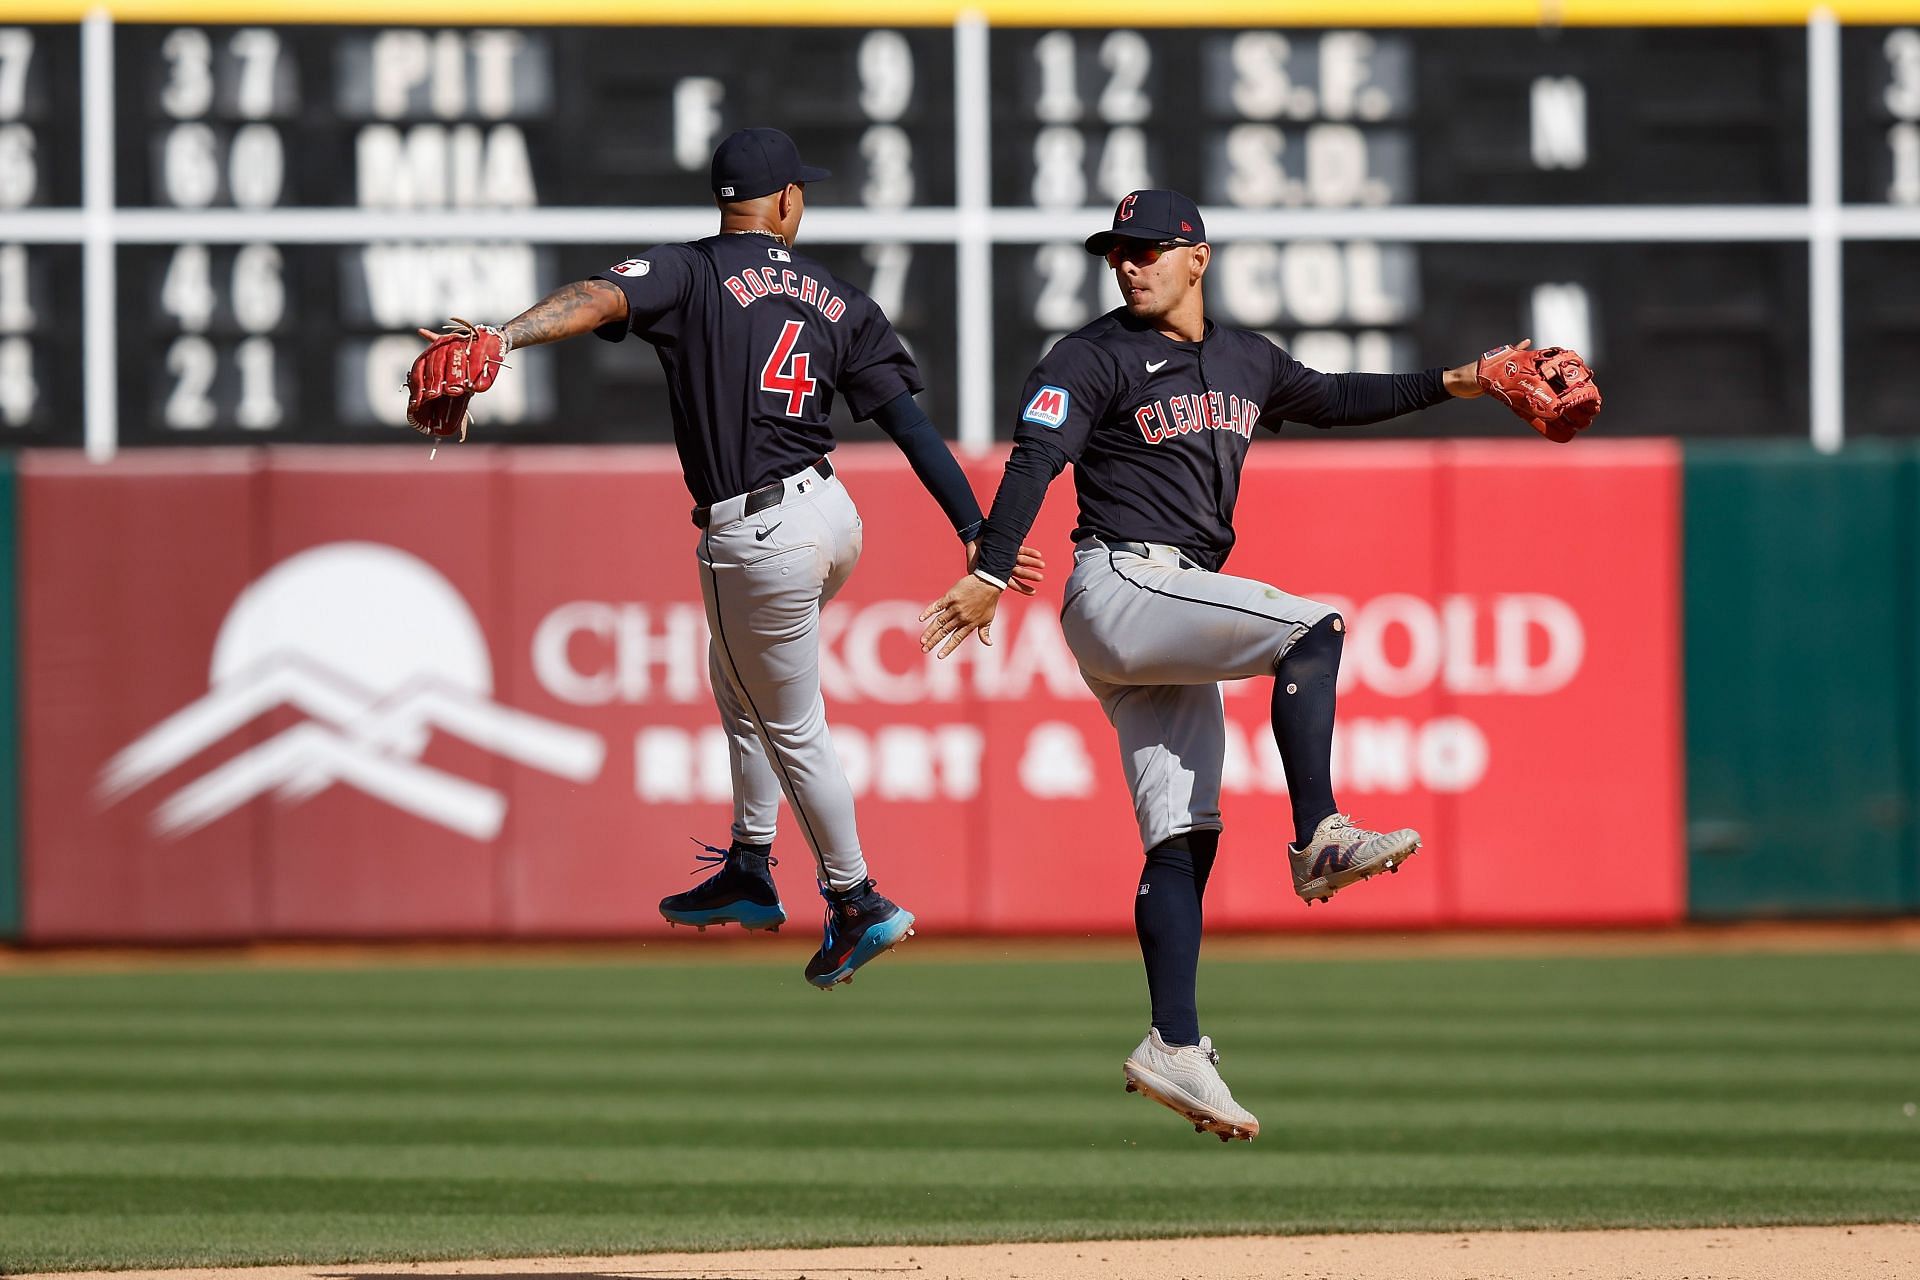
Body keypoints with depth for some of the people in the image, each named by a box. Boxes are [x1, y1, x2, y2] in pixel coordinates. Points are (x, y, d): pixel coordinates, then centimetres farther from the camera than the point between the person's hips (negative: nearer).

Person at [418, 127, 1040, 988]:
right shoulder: (837, 302, 7)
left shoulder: (693, 272, -7)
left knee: (792, 726, 10)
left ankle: (855, 905, 20)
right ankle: (749, 871, 31)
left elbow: (600, 298, -27)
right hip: (832, 514, 6)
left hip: (757, 541, -6)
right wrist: (976, 535, 1)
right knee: (739, 682, 28)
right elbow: (911, 423, 2)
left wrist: (502, 340, -43)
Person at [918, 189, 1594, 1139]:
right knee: (1310, 628, -24)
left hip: (1181, 609, 7)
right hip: (1120, 587, -7)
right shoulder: (1094, 359, -3)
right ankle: (1318, 840, -29)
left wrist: (1452, 384, 29)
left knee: (1184, 835, 0)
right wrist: (990, 575, -30)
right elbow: (1034, 460, -16)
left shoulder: (1244, 362, 18)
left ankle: (1174, 1050, -4)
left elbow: (1332, 399, 33)